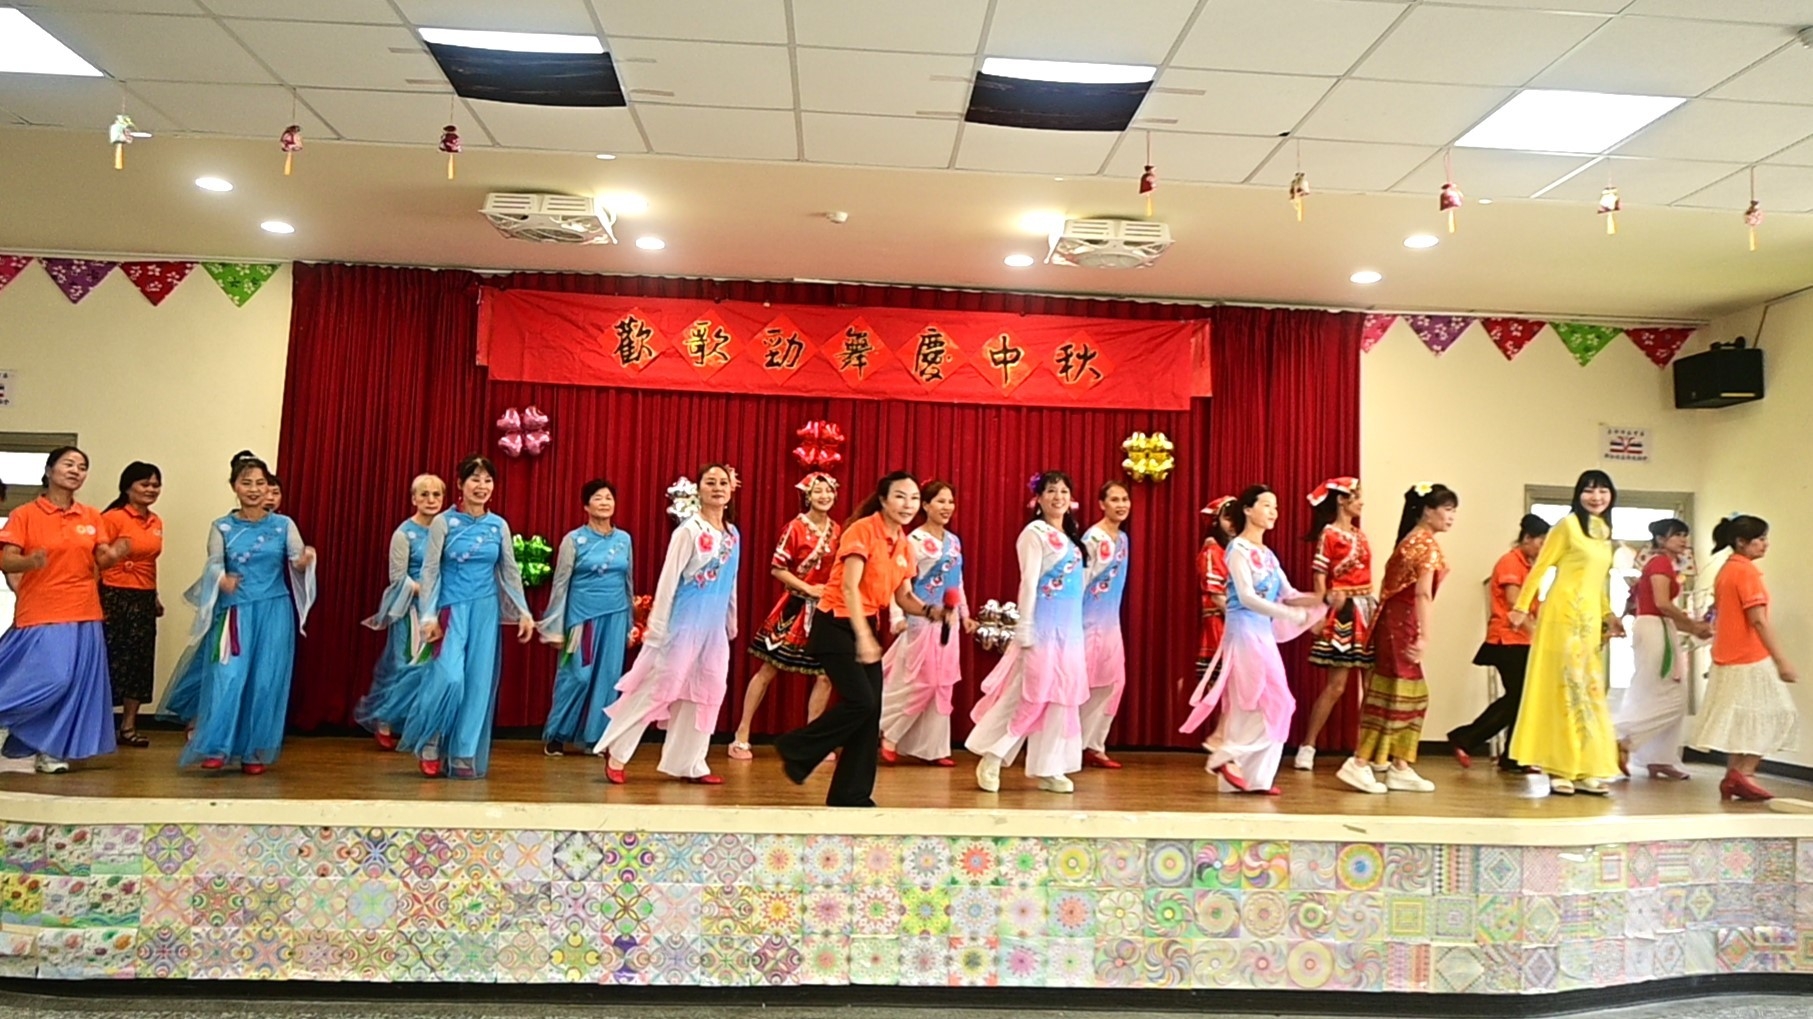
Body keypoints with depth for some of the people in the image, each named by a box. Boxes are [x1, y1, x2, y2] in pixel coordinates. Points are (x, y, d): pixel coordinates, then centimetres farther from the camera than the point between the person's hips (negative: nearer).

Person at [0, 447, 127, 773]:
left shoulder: (92, 517, 9)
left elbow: (101, 561, 8)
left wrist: (114, 556, -15)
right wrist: (30, 562, -30)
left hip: (84, 615, 4)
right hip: (40, 615, -4)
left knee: (75, 683, 3)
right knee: (50, 679, -14)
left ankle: (50, 750, 13)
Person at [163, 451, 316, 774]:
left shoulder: (283, 525, 3)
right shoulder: (222, 527, 3)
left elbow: (298, 561, -3)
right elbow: (213, 564, -5)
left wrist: (305, 562, -28)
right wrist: (222, 580, -28)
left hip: (274, 613, 0)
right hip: (235, 612, 0)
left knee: (266, 682, 3)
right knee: (227, 679, -7)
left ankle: (256, 752, 14)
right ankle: (215, 748, 5)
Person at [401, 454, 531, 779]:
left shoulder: (499, 525, 5)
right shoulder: (443, 522, -3)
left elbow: (510, 571, 10)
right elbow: (430, 571, -4)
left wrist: (524, 612, 6)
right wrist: (428, 615, -10)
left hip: (486, 610, 3)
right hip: (452, 608, -3)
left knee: (479, 682, 3)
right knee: (450, 678, -14)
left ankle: (465, 755, 13)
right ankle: (429, 741, 11)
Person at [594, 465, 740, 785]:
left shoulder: (733, 534, 8)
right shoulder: (689, 530, -11)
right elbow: (668, 579, -13)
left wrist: (732, 622, 19)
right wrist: (657, 625, -14)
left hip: (714, 626, 7)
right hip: (684, 622, -7)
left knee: (704, 694, 8)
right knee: (657, 687, -2)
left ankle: (688, 764, 17)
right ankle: (617, 753, 10)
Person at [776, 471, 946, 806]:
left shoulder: (903, 544, 9)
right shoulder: (863, 530, -14)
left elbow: (904, 597, 11)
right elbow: (850, 586, -20)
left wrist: (931, 612, -9)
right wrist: (863, 637, -27)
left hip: (867, 627, 8)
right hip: (837, 625, -8)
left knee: (872, 711, 3)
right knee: (860, 701, -16)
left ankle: (852, 794, 13)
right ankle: (795, 749, 5)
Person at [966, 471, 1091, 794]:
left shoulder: (1071, 537, 15)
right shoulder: (1035, 533, -7)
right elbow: (1029, 582, -12)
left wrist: (1076, 629, 14)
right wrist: (1024, 628, -16)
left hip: (1069, 629, 8)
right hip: (1043, 626, -8)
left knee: (1061, 695, 7)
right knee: (1029, 694, -7)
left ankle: (1048, 768, 14)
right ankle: (991, 758, 5)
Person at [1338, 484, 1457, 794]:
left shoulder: (1411, 540, 17)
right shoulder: (1427, 543, -11)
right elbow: (1423, 593, -19)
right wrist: (1424, 636, -22)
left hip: (1395, 620, 9)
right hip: (1403, 623, -9)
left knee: (1410, 694, 11)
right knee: (1395, 693, -7)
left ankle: (1400, 769, 14)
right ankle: (1359, 765, -6)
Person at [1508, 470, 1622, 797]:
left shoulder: (1605, 534, 16)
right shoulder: (1568, 525, -5)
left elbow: (1600, 581, 21)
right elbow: (1540, 568, -5)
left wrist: (1609, 616, 13)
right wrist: (1521, 607, -8)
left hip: (1591, 617, 7)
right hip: (1564, 612, -7)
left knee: (1588, 687, 7)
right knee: (1564, 685, -6)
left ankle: (1584, 770, 12)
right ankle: (1559, 769, -1)